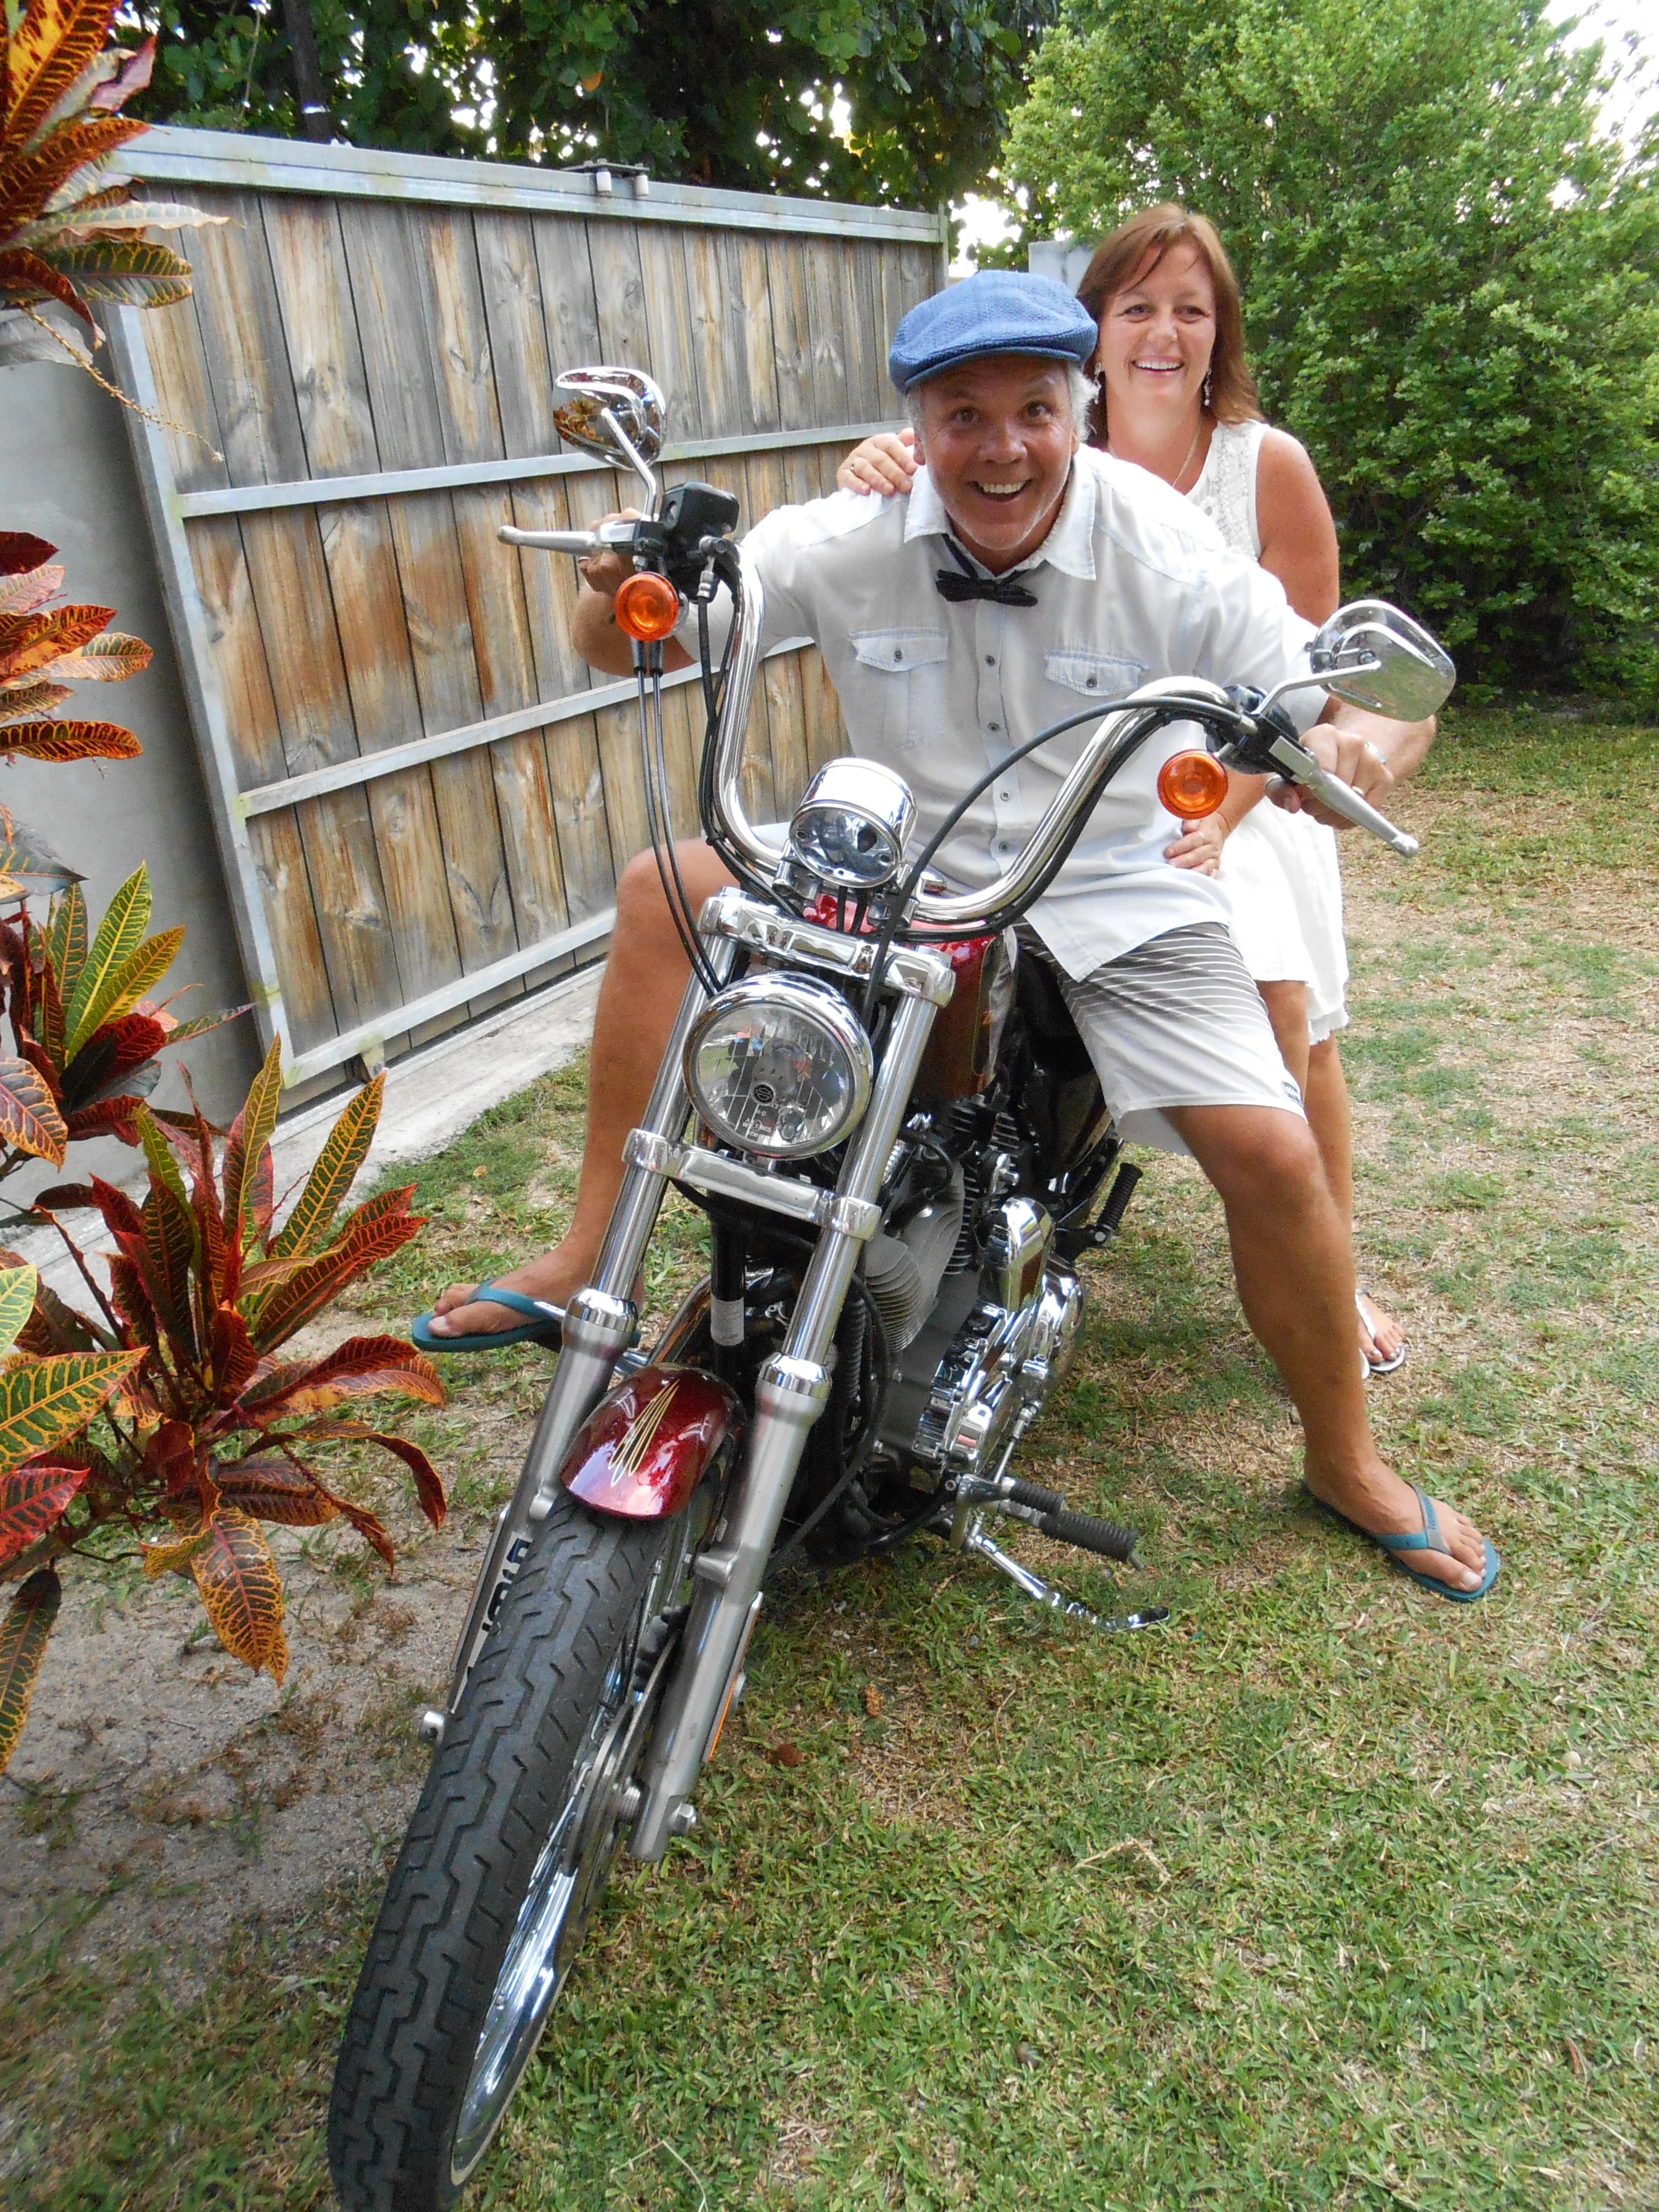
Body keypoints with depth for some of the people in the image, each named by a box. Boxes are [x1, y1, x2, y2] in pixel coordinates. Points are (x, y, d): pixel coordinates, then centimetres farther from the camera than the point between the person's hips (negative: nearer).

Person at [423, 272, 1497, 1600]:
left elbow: (1380, 705, -12)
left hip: (1117, 894, -1)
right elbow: (636, 645, -3)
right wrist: (619, 594, -28)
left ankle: (1347, 1462, 12)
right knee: (665, 891, -17)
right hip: (900, 874, 2)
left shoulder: (1169, 555, -14)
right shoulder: (845, 542, -10)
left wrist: (1358, 742, -37)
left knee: (1271, 1155, -16)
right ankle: (592, 1254, -9)